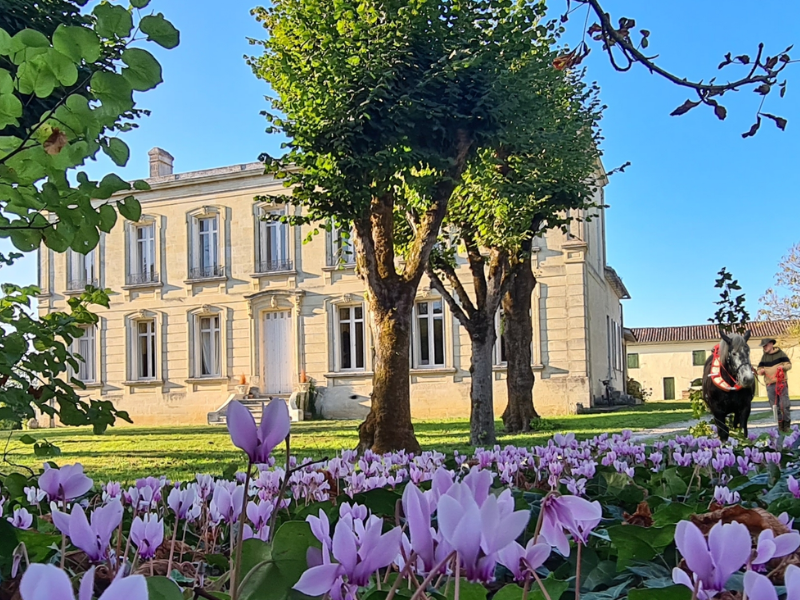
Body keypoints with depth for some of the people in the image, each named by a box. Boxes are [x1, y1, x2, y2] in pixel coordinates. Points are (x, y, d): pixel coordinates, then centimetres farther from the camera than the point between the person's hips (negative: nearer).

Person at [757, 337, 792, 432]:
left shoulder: (780, 353, 2)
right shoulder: (764, 357, 12)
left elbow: (789, 364, -2)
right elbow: (759, 368, 12)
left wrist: (783, 367, -23)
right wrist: (761, 371, -11)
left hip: (781, 383, -3)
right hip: (770, 385, 3)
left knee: (784, 404, -4)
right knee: (774, 405, 4)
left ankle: (787, 422, 9)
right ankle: (780, 422, 14)